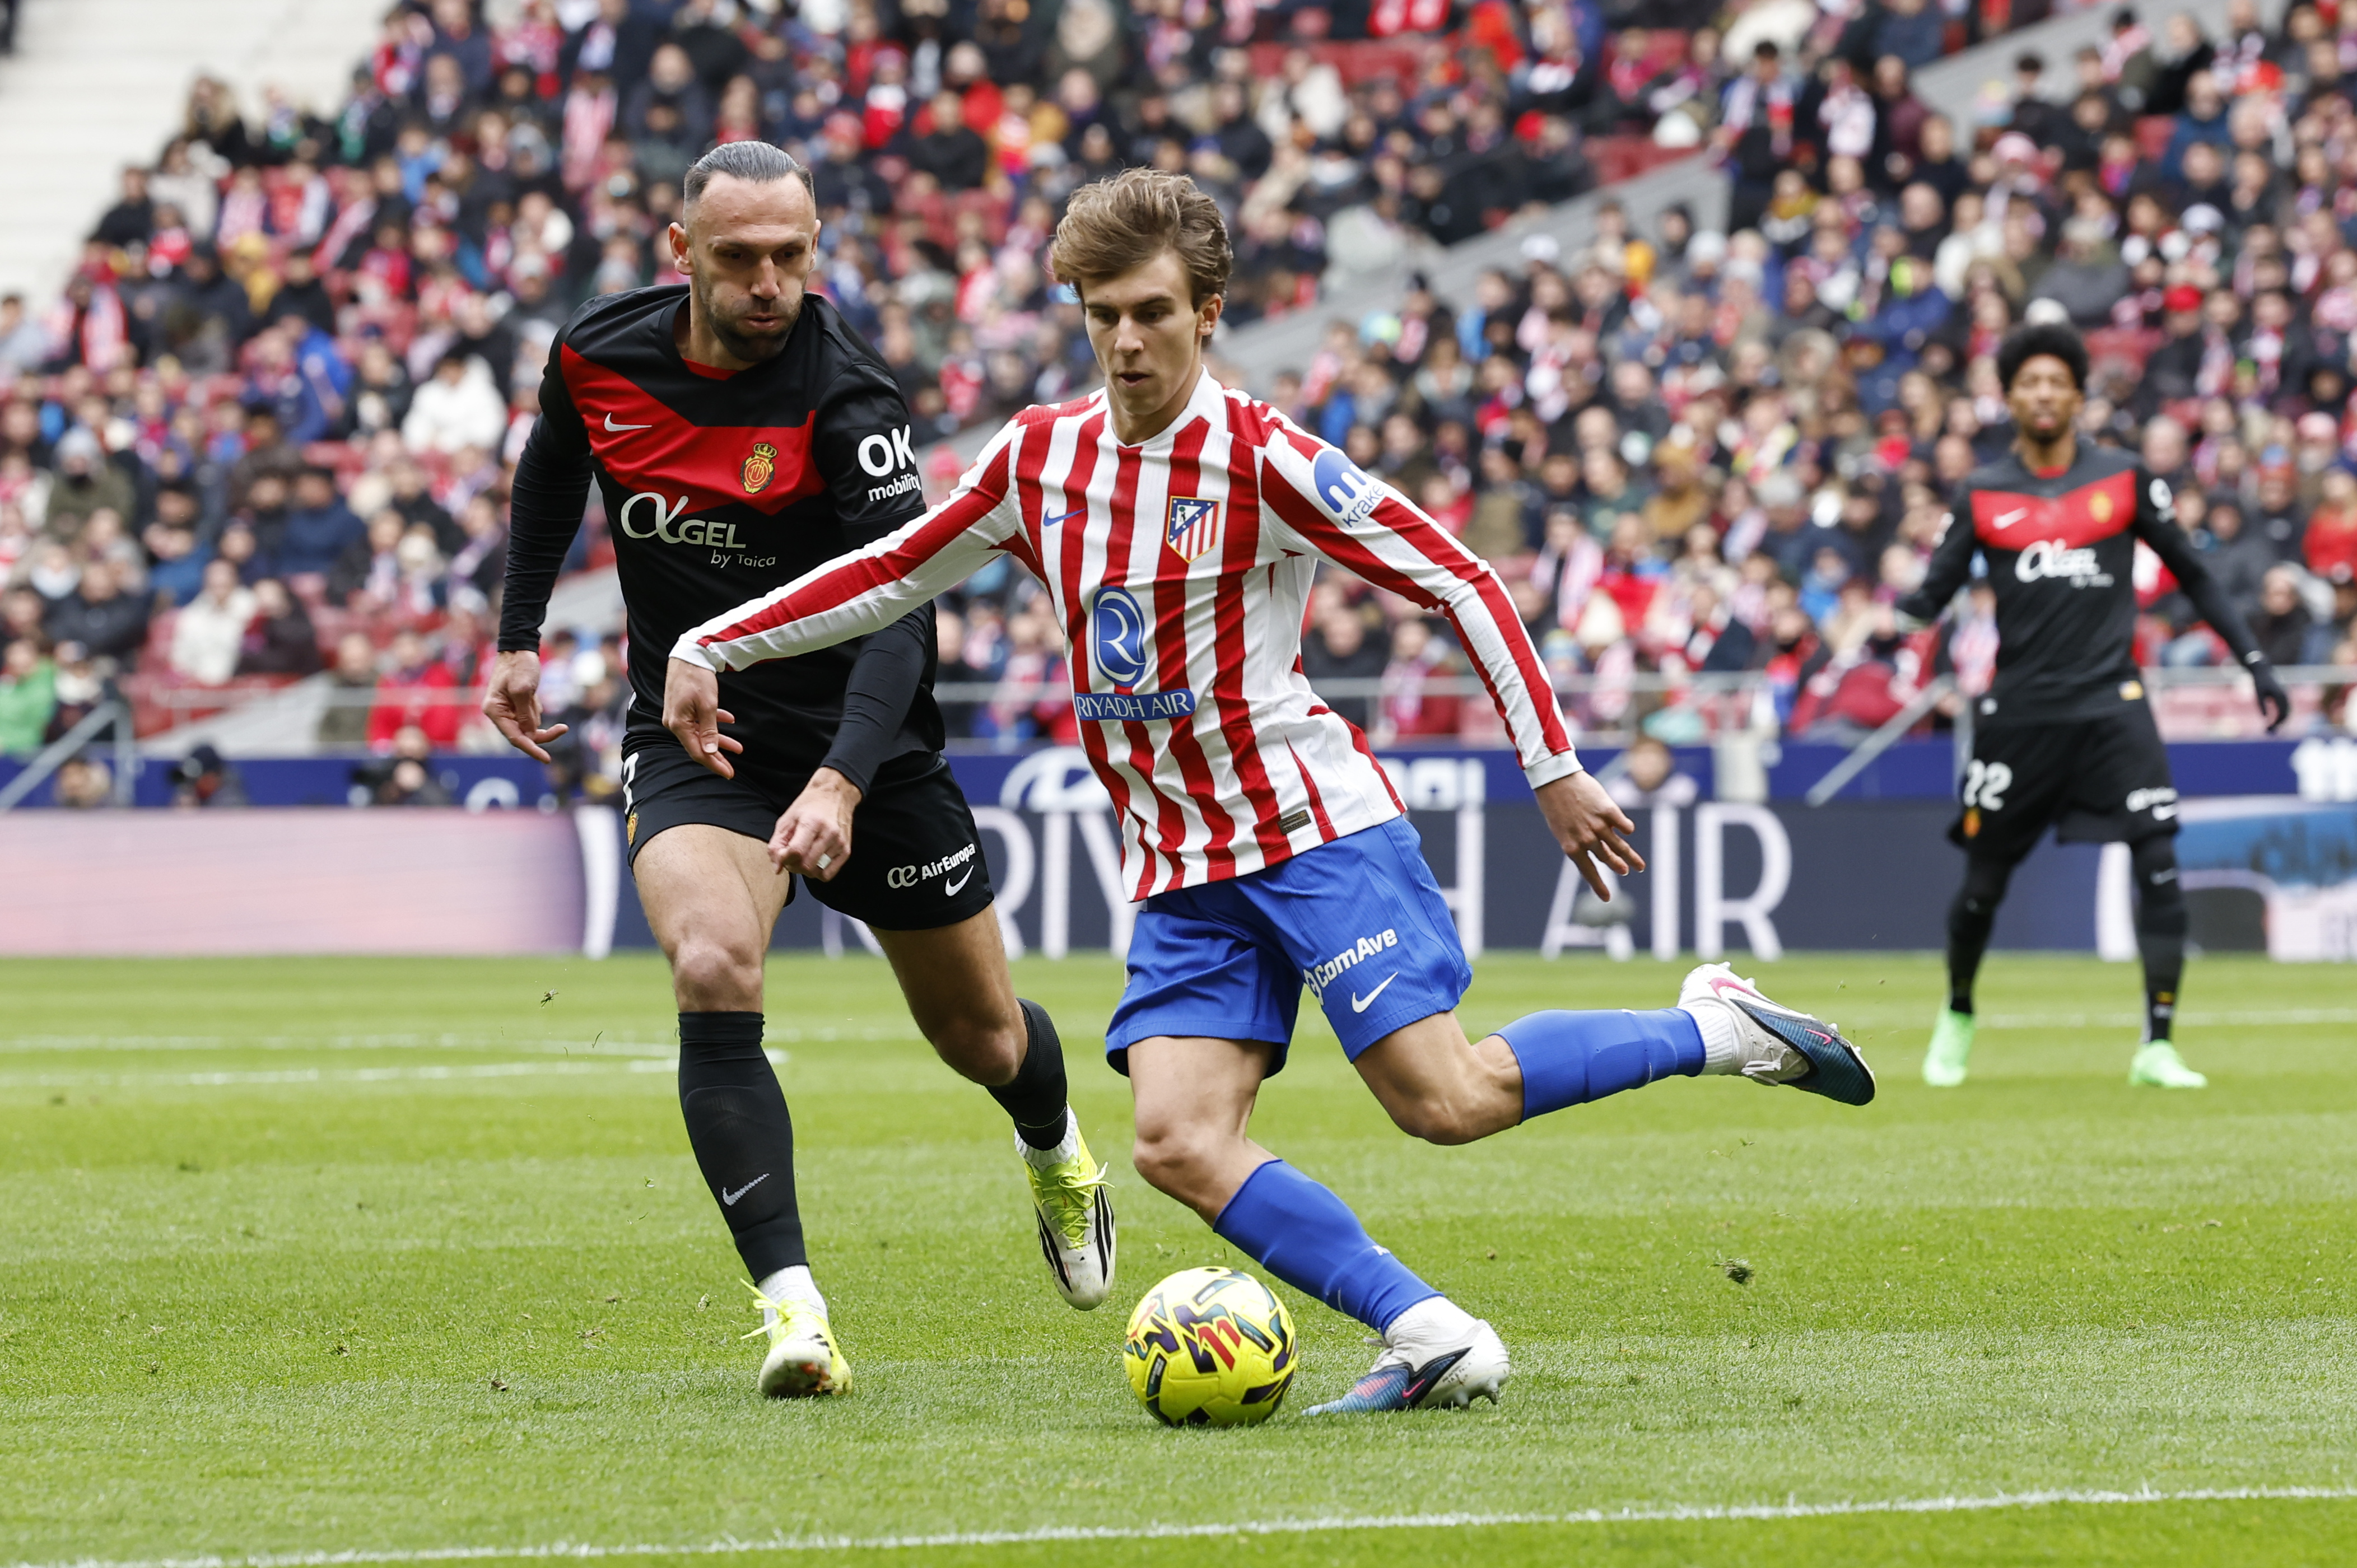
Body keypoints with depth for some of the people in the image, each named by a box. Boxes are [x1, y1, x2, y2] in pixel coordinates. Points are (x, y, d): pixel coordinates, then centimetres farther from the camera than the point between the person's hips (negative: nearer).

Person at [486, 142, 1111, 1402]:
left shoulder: (846, 398, -23)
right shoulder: (597, 355, -9)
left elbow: (901, 606, -32)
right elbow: (552, 467, 16)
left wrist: (843, 782, -44)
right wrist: (519, 635, 18)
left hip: (858, 743, -1)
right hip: (692, 741, 2)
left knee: (980, 1034, 13)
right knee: (712, 970, -28)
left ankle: (1056, 1156, 51)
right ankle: (790, 1304, -29)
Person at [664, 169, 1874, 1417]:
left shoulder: (1263, 458, -10)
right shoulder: (1039, 457, 7)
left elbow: (1460, 583, -8)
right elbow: (891, 575, 18)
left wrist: (1553, 768, -11)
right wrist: (711, 647, 12)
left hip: (1309, 821, -5)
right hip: (1179, 868, 5)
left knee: (1445, 1100, -13)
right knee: (1179, 1145, -14)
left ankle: (1717, 1030, 9)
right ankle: (1432, 1340, -14)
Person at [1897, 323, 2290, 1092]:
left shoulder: (2125, 479, 5)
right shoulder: (1982, 494, 6)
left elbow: (2194, 577, 11)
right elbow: (1934, 591, 6)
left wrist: (2254, 661, 6)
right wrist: (1896, 621, -17)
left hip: (2111, 702, 0)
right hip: (2019, 706, 0)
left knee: (2160, 868, -13)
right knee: (1982, 882, 5)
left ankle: (2157, 1048, -7)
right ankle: (1957, 1017, 31)